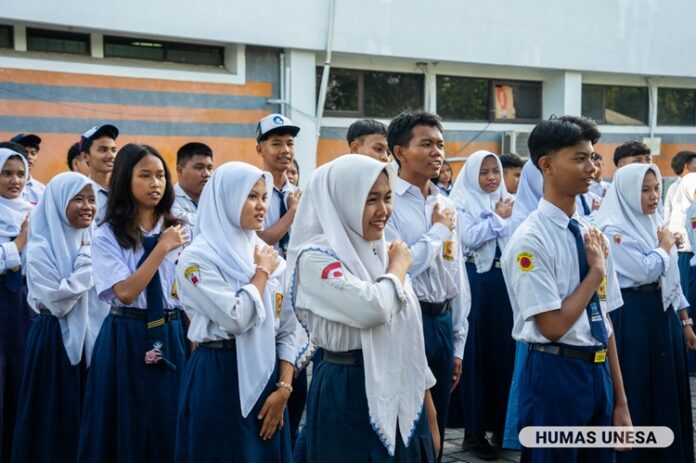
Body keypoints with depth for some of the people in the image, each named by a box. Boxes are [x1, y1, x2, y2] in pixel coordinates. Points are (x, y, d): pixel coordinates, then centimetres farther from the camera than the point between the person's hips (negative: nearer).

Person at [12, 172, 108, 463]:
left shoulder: (93, 242, 7)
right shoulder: (40, 249, -12)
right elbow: (57, 303, -20)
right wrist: (85, 265, -18)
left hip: (91, 337, 6)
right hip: (55, 341, -6)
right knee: (59, 417, 1)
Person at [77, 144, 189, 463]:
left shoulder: (179, 230, 5)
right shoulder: (107, 236, -6)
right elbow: (125, 293, -17)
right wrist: (162, 248, -16)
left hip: (171, 337, 3)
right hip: (126, 340, -3)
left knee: (170, 425, 9)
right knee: (127, 427, 6)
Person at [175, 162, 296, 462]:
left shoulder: (270, 255, 7)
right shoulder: (197, 257, -10)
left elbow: (287, 328, 7)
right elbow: (237, 319, -22)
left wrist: (284, 386, -3)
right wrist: (261, 271, -9)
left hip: (266, 374, 5)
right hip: (217, 377, -5)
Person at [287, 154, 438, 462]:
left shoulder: (382, 251, 9)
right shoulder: (315, 257, -14)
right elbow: (373, 308, -29)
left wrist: (429, 409, 15)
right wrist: (399, 265, -10)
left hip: (402, 394, 7)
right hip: (350, 397, -7)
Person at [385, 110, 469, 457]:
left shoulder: (446, 206, 11)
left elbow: (457, 276, 15)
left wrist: (458, 342, 15)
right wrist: (439, 230, -10)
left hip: (442, 323, 7)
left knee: (435, 429, 15)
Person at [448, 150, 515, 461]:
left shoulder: (507, 201, 13)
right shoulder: (462, 202, -2)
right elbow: (468, 239, -16)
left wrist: (506, 216, -9)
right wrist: (498, 218, -9)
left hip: (504, 281, 5)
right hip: (475, 283, -5)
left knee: (504, 349, 8)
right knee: (476, 352, 0)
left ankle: (502, 424, 20)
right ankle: (473, 431, 6)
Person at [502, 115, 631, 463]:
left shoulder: (592, 235, 8)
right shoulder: (531, 240, -15)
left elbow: (603, 321, 11)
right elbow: (554, 326, -18)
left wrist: (620, 402, 12)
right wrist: (596, 271, -11)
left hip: (599, 372, 7)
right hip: (555, 375, -7)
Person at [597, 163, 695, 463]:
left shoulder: (655, 224, 12)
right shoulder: (613, 230, -12)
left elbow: (671, 277, 15)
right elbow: (645, 270, -20)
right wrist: (665, 245, -4)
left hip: (662, 312, 8)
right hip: (632, 317, -7)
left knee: (668, 391, 12)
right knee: (637, 393, 1)